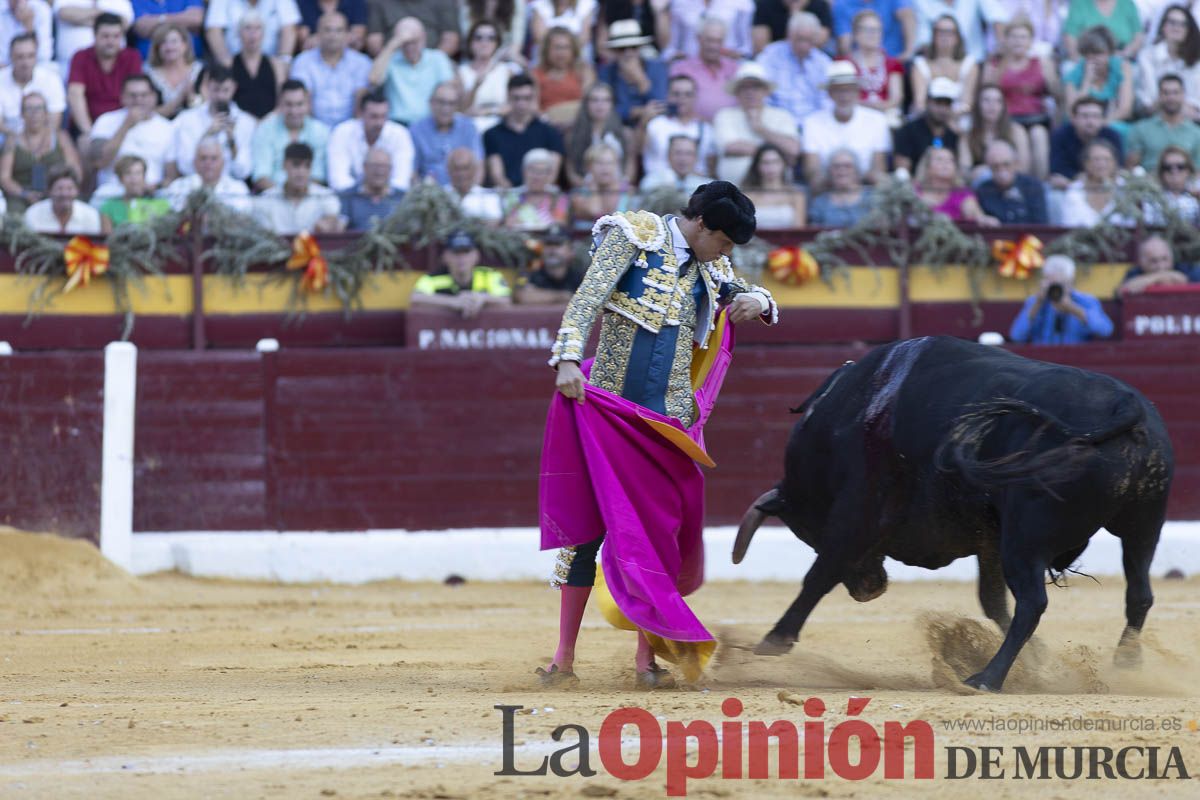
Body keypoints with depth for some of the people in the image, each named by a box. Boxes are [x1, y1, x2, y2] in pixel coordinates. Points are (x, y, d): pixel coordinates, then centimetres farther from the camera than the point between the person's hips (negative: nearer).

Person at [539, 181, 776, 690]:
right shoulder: (634, 235, 1)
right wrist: (568, 357, -24)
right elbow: (588, 297, -9)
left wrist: (756, 302, 4)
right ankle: (564, 658, 4)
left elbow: (751, 297, 30)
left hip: (667, 419, 4)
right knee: (587, 526, -2)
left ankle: (646, 657, 9)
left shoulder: (709, 269, 16)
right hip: (605, 404, -4)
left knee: (659, 531, 1)